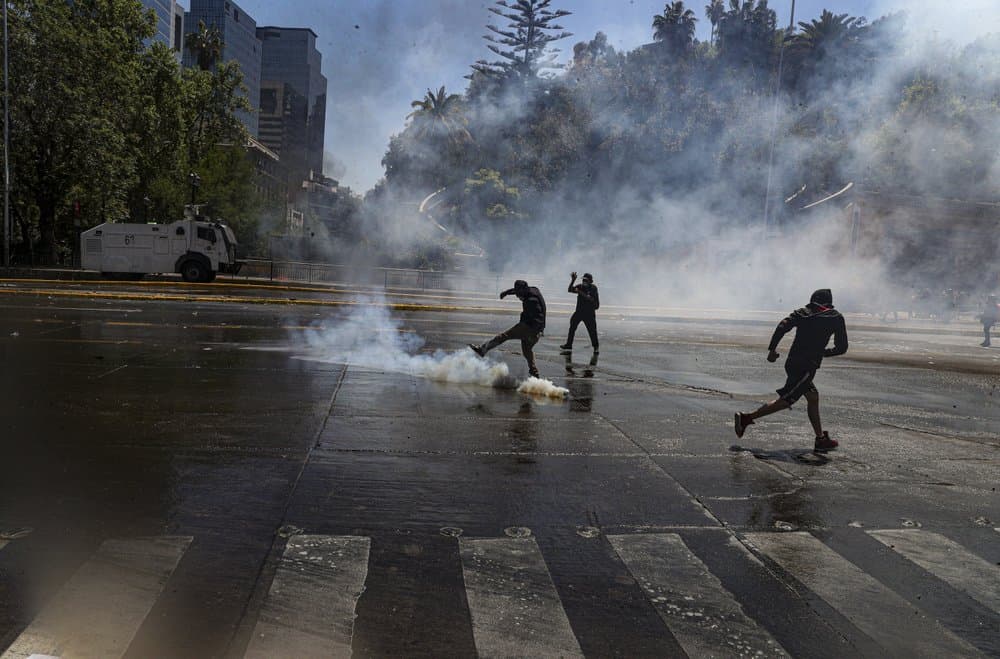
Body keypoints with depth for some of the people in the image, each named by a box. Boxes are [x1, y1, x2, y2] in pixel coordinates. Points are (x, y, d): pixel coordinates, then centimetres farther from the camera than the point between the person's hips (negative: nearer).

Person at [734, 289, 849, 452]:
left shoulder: (801, 313, 12)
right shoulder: (836, 317, 5)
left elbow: (783, 326, -4)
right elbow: (842, 347, 6)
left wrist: (772, 349, -2)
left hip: (792, 363, 6)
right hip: (806, 367, -6)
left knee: (813, 397, 17)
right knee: (785, 400, -6)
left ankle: (821, 439, 22)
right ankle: (747, 417, -12)